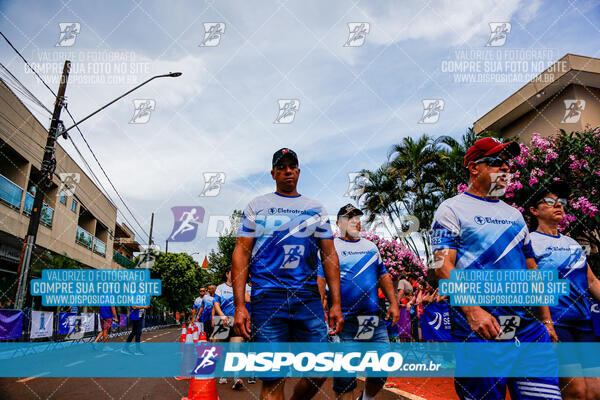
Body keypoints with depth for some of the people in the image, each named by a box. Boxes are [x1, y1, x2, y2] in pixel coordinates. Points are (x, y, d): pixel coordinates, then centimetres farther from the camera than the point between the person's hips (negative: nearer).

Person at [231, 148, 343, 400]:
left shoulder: (316, 209, 14)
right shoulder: (257, 206, 9)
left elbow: (329, 255, 12)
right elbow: (241, 254, 4)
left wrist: (336, 303, 4)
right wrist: (239, 306, -5)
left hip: (309, 298, 2)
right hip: (268, 297, -2)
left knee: (319, 372, 4)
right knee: (272, 380, -2)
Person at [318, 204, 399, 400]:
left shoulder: (371, 246, 16)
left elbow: (384, 276, 20)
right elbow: (320, 281, -7)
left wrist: (394, 304, 11)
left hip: (375, 318, 5)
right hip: (345, 322, -5)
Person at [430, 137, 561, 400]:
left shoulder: (514, 214, 19)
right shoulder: (452, 208, -1)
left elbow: (532, 271, 22)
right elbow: (443, 266, -11)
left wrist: (546, 320, 16)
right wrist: (472, 310, -22)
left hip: (528, 326, 6)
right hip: (476, 327, -5)